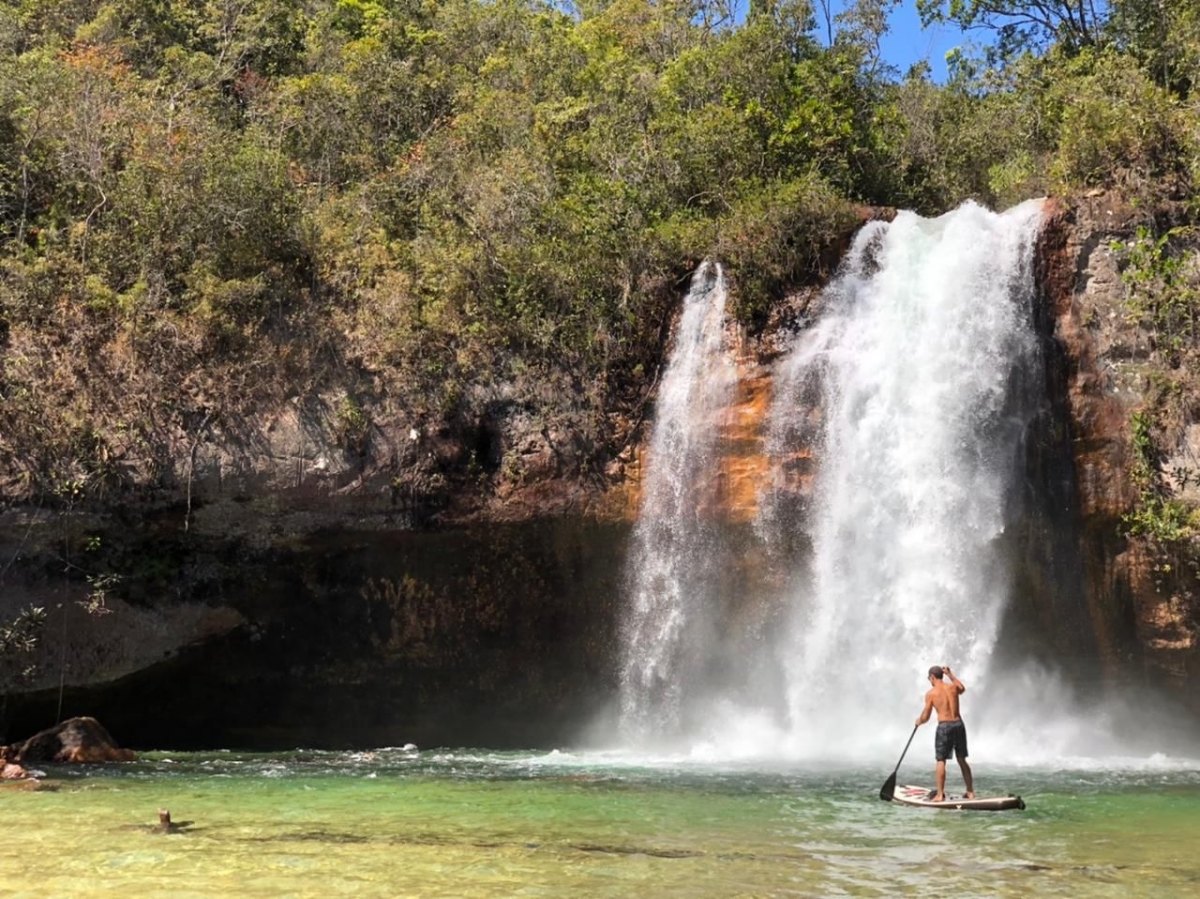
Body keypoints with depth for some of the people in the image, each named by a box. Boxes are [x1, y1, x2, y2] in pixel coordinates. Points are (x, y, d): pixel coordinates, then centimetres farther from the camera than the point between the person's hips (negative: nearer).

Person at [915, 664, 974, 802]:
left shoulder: (931, 693, -4)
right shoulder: (953, 687, 7)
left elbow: (925, 717, -1)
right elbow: (962, 688, 34)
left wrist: (919, 721, 21)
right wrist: (950, 674, 37)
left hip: (944, 727, -5)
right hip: (959, 724, 5)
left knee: (941, 761, -1)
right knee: (962, 760, 15)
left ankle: (940, 794, -6)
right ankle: (970, 792, 19)